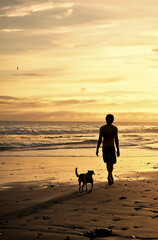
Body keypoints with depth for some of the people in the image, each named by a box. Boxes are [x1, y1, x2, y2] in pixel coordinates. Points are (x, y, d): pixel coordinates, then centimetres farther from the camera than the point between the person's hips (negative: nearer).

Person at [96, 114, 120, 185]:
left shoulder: (102, 128, 0)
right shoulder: (115, 128, -6)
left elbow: (100, 139, -2)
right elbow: (116, 140, -9)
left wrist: (97, 149, 4)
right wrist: (118, 150, -4)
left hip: (104, 147, 3)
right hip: (111, 147, -3)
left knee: (108, 162, 18)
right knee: (111, 163, 0)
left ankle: (111, 177, 29)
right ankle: (109, 176, -24)